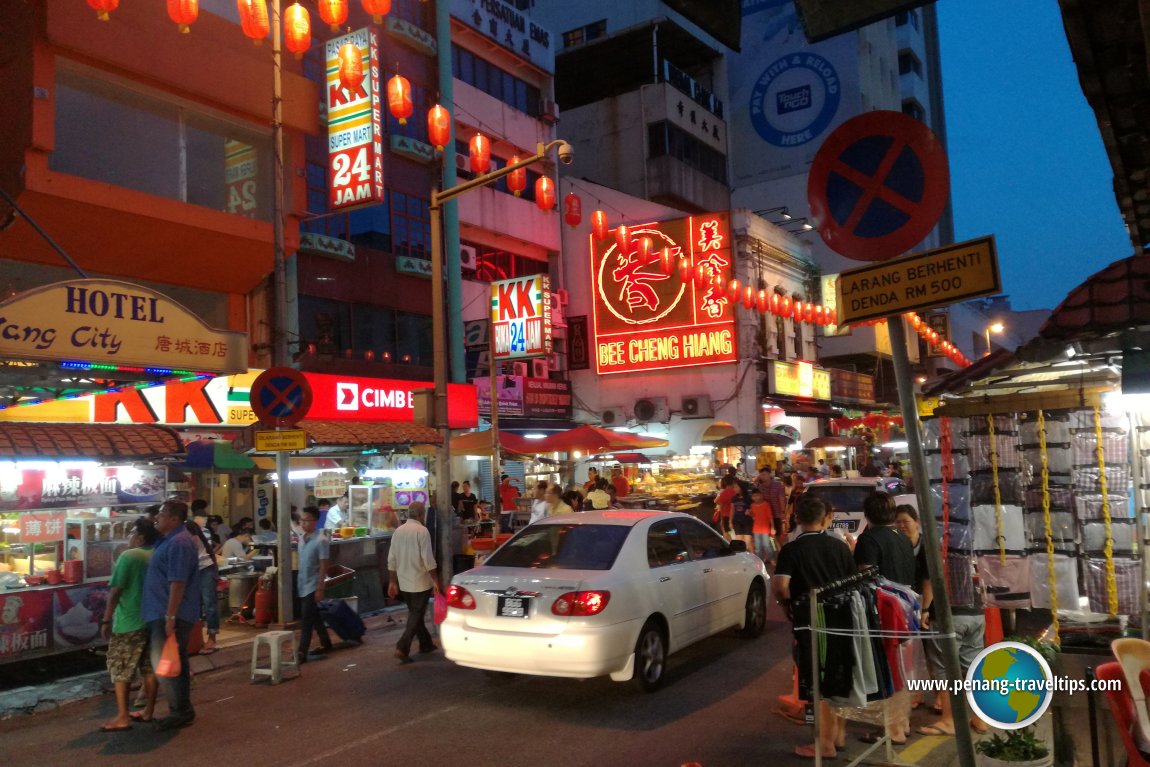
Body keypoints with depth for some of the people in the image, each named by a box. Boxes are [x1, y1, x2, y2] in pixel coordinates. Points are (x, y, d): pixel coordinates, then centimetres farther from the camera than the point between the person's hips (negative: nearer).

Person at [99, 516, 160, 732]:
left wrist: (106, 620, -8)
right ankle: (148, 711, 19)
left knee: (120, 669, 2)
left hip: (129, 622, -6)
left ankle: (122, 717, 0)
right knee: (150, 667, 12)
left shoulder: (128, 556, -12)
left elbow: (115, 591, -13)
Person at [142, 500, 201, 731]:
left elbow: (177, 583, -24)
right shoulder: (170, 540, 15)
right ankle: (182, 709, 23)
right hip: (164, 613, 10)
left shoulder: (179, 543, -19)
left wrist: (170, 617, -26)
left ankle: (181, 711, 2)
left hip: (169, 615, -10)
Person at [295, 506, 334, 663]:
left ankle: (302, 653, -1)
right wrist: (298, 583, 15)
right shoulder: (302, 538, 7)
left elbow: (323, 566, -16)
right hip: (303, 585, 8)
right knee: (314, 618, 16)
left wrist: (320, 588, -18)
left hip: (313, 586, -8)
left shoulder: (321, 540, -16)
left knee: (306, 620, -5)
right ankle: (326, 644, 28)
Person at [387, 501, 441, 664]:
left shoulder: (398, 532, 5)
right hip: (420, 582, -7)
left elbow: (391, 560, 7)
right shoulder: (422, 531, -14)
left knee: (414, 613, 19)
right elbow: (428, 559, -16)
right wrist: (435, 580, -9)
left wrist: (392, 582, 15)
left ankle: (426, 644, 30)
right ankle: (402, 648, -10)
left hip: (404, 583, 7)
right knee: (416, 615, 0)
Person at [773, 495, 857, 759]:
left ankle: (826, 743, 12)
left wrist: (789, 607, -3)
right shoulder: (840, 547, 1)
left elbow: (780, 587, -22)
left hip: (808, 623, -5)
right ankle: (839, 734, 32)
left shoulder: (791, 550, -12)